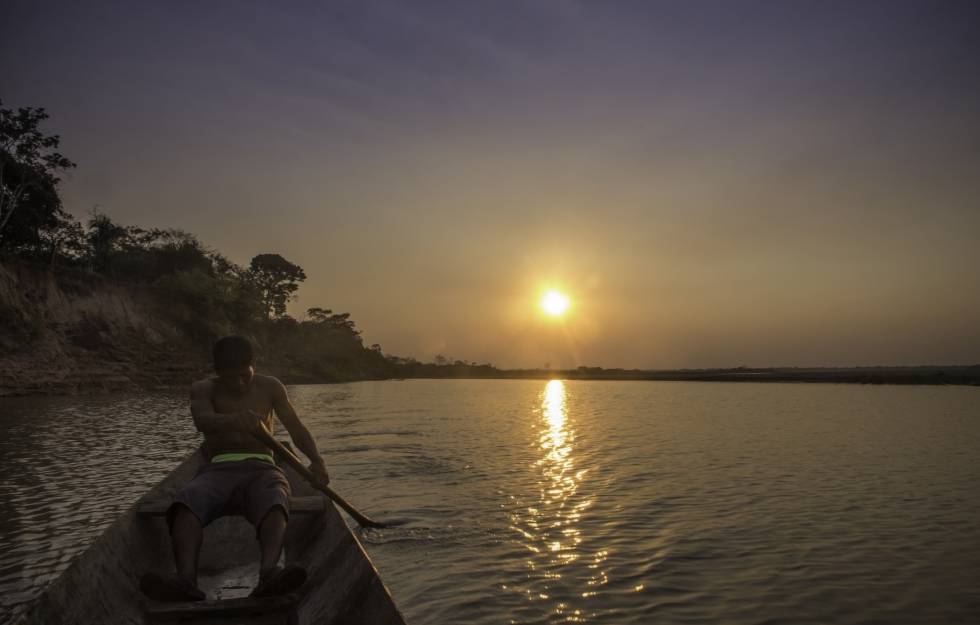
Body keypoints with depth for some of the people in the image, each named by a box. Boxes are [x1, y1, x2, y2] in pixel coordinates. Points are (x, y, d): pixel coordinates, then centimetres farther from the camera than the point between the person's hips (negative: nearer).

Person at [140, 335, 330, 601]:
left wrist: (315, 459, -9)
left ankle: (269, 571, -62)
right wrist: (234, 420, -39)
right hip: (218, 470, 0)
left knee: (274, 505, -37)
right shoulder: (203, 389, 8)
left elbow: (296, 428, 12)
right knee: (186, 503, -35)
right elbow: (202, 420, -15)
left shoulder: (269, 387, 14)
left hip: (261, 469, 0)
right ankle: (186, 578, -55)